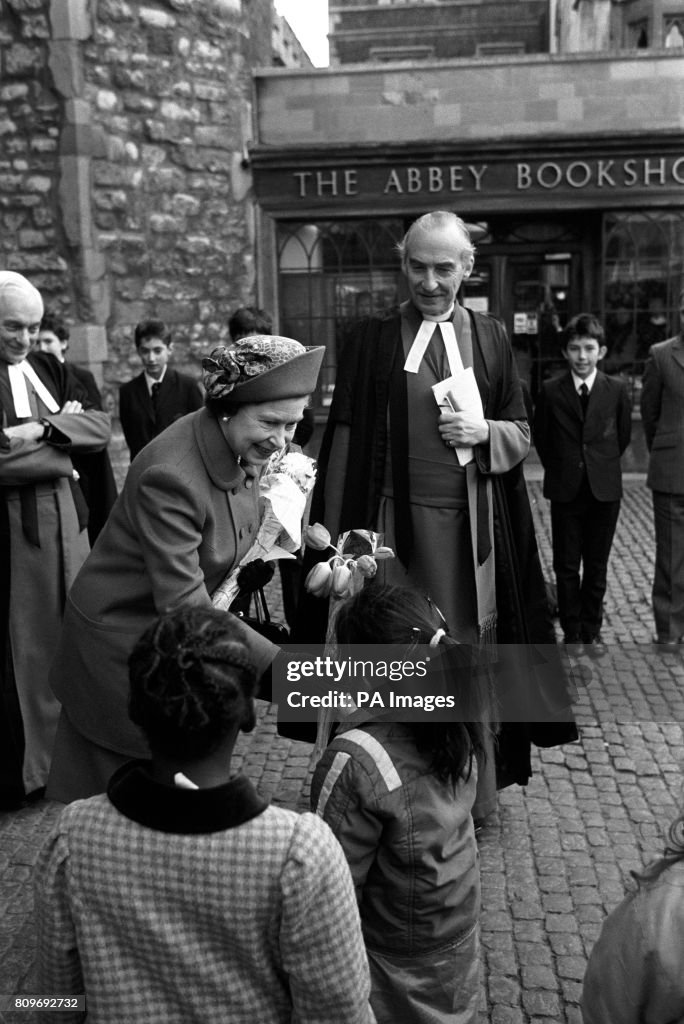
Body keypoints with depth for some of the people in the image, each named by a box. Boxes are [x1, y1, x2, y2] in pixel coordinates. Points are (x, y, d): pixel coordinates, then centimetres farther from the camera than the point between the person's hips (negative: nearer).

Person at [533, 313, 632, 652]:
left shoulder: (617, 389, -2)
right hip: (565, 491, 0)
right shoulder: (550, 391, -4)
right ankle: (571, 633, 20)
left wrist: (603, 465, 11)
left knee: (597, 567, 9)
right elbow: (541, 437, 6)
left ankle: (591, 632, 23)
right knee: (566, 566, 6)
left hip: (605, 490, 0)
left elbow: (624, 435, 9)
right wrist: (559, 471, 7)